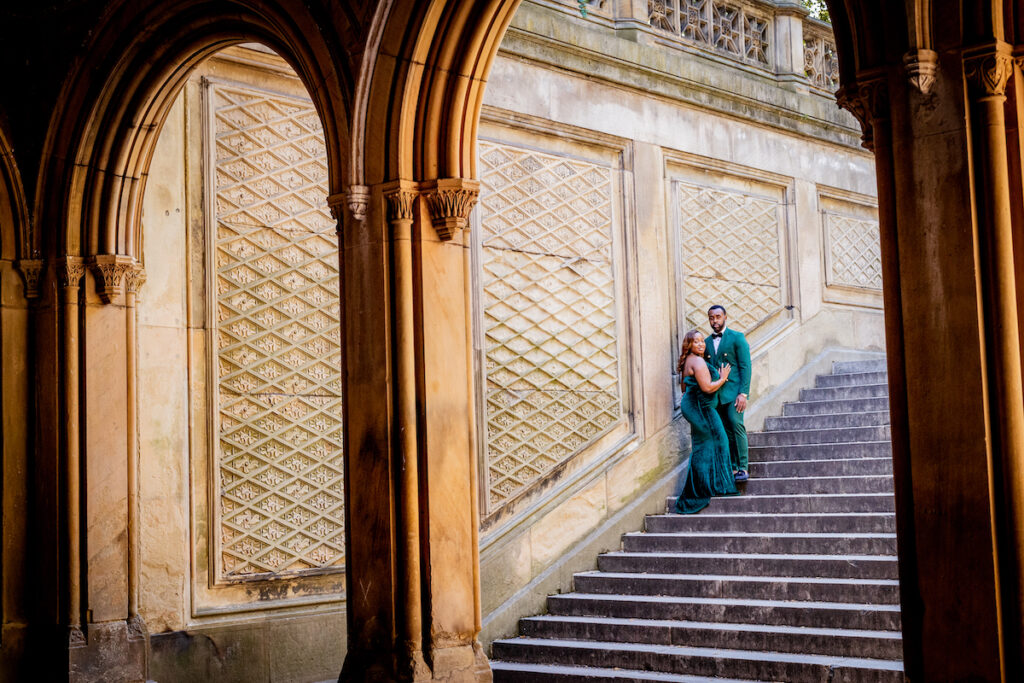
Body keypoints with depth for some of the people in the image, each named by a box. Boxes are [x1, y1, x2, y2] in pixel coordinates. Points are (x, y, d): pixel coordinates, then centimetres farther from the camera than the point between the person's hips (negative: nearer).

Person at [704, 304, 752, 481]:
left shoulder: (737, 338, 0)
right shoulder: (707, 342, 15)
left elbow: (745, 367, -5)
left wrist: (743, 393, -14)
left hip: (733, 392, -5)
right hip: (715, 395, 5)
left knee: (736, 425, -16)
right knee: (726, 431, 4)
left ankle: (743, 468, -14)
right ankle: (733, 467, 7)